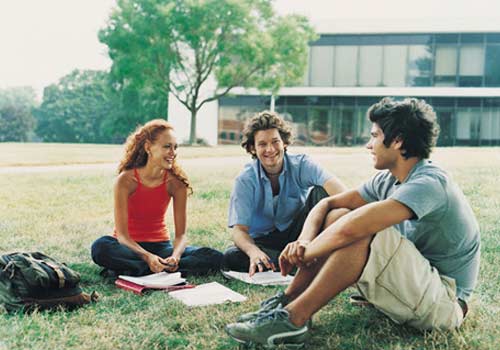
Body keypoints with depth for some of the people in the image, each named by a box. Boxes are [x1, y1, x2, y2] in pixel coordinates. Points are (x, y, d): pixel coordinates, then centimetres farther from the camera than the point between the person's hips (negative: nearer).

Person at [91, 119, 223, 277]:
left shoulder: (176, 182, -9)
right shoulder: (126, 180, -17)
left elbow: (181, 234, -9)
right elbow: (122, 234, -20)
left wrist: (175, 256, -32)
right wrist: (147, 257, -37)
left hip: (160, 246, 3)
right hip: (130, 247, -2)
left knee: (215, 258, -21)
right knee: (101, 248, -37)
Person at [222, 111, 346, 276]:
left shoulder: (301, 165, -14)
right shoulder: (245, 180, -14)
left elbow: (338, 190, -32)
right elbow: (239, 229, -20)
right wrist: (253, 251, -44)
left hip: (297, 234, 0)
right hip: (265, 240, 0)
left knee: (319, 191, -24)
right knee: (231, 257, -32)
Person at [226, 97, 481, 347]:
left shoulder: (429, 183, -24)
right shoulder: (388, 180, 5)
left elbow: (352, 229, -35)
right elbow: (327, 203, 5)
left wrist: (305, 253, -21)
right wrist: (304, 240, -14)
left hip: (443, 303, -9)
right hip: (411, 282, 9)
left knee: (362, 230, -30)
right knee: (337, 216, -2)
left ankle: (294, 318, -28)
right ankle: (287, 302, -7)